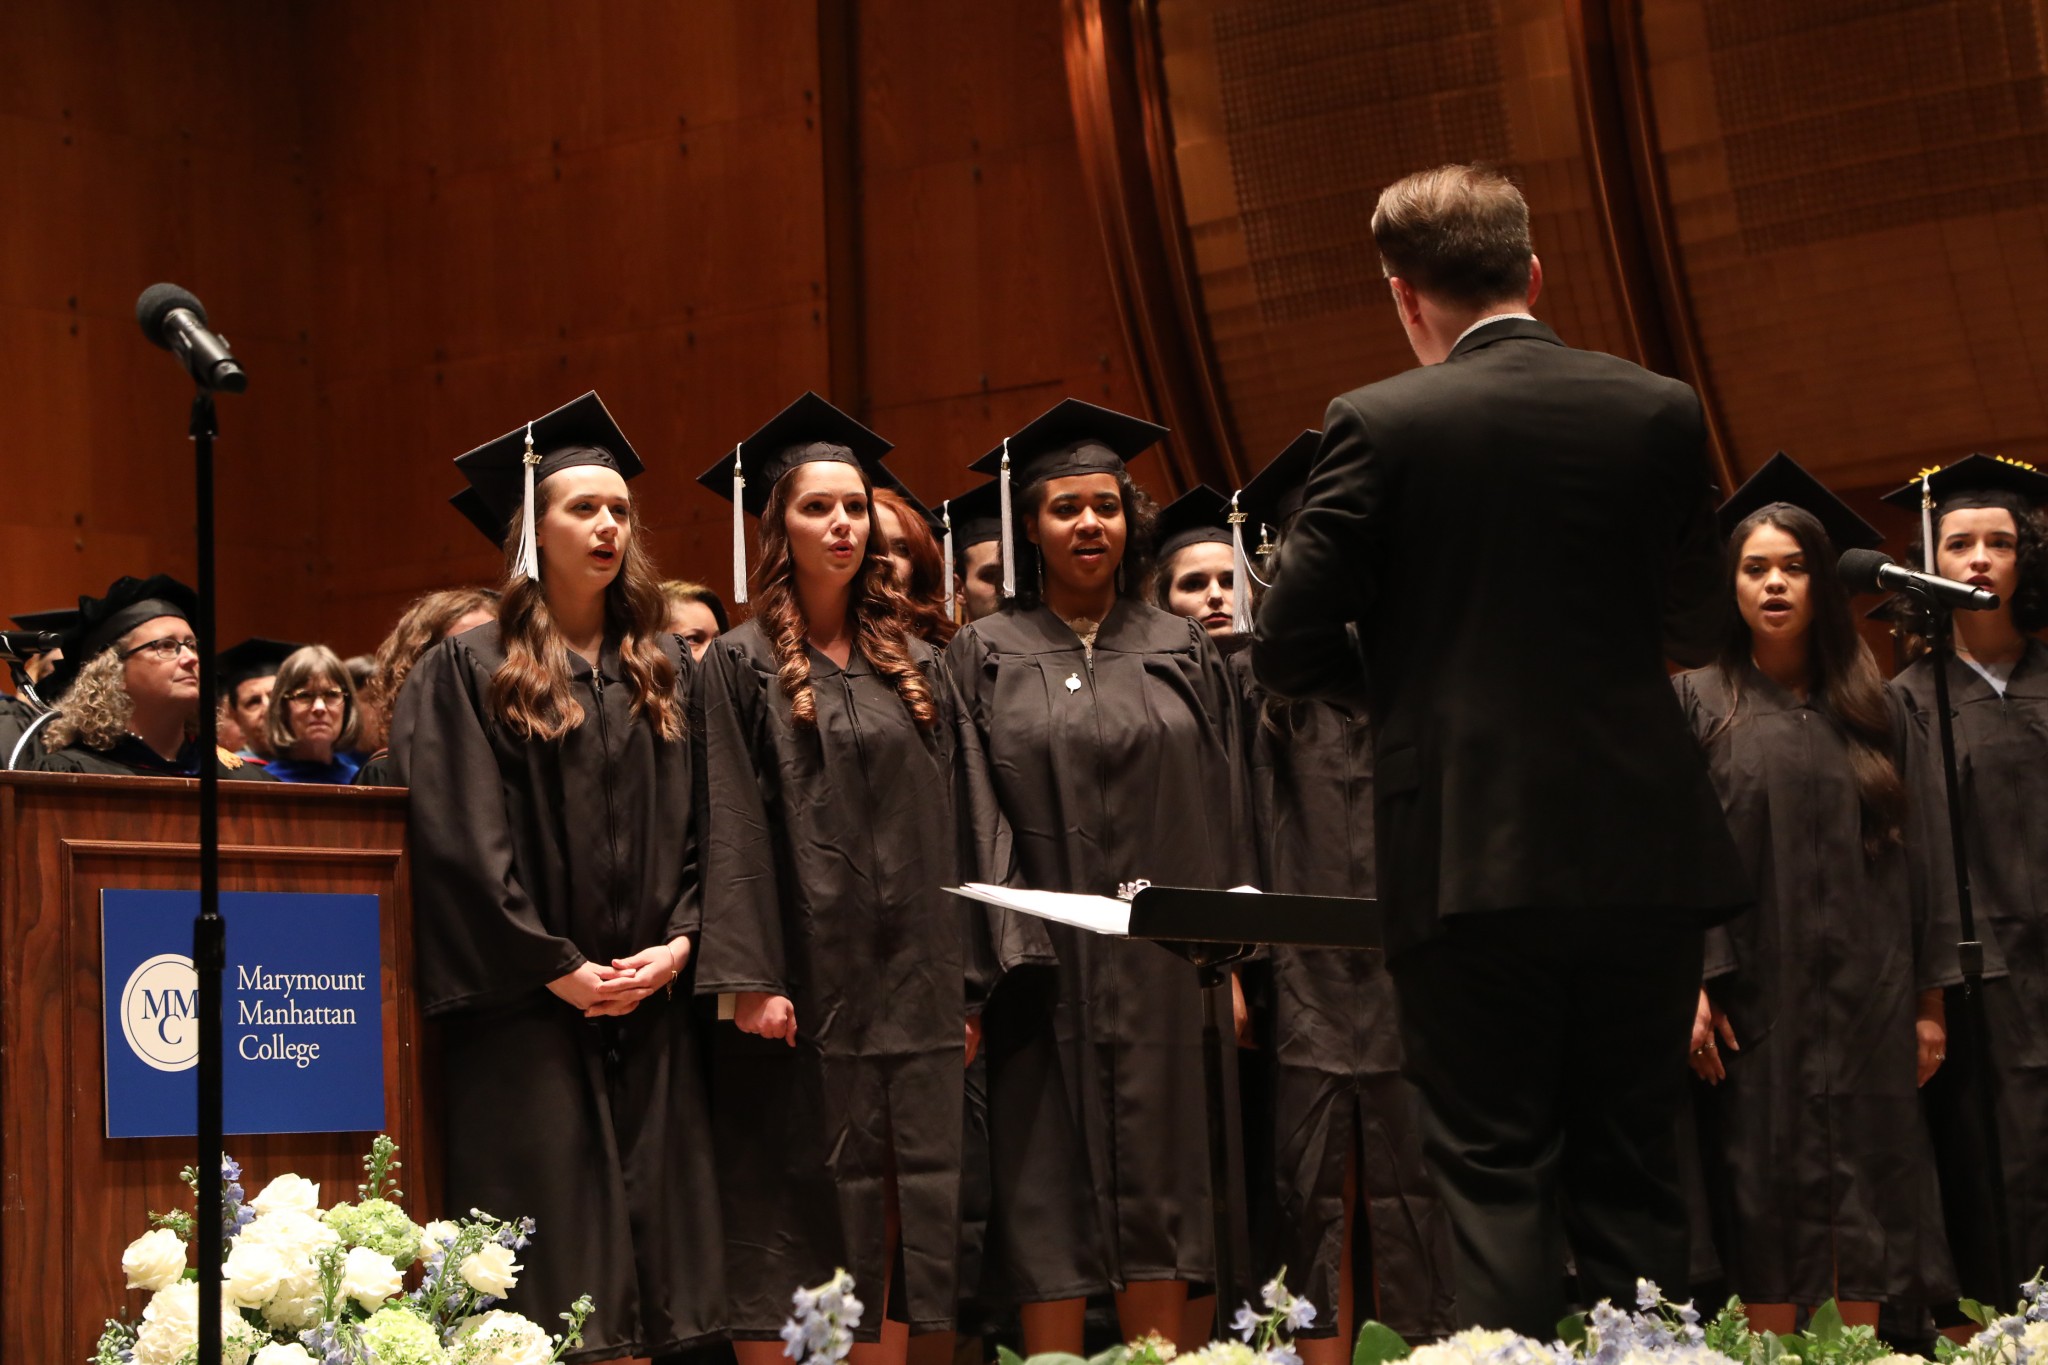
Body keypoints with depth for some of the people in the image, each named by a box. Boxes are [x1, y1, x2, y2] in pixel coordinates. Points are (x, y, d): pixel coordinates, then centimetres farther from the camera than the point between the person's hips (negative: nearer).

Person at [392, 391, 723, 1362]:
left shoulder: (663, 670, 13)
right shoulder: (470, 672, -2)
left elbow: (700, 825, 11)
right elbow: (460, 842, -8)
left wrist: (680, 942, -4)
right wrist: (556, 967, -12)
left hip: (651, 1005, 5)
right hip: (526, 1009, -4)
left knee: (654, 1230, 4)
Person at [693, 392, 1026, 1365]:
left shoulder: (918, 667, 14)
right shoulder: (743, 665, 1)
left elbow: (964, 822, 12)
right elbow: (731, 824, -6)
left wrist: (968, 982, 6)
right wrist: (748, 977, -16)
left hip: (910, 984, 4)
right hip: (808, 983, -4)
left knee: (897, 1217, 4)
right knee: (797, 1224, -3)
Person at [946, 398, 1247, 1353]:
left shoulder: (1182, 653, 10)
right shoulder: (982, 657, 5)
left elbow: (1223, 811, 9)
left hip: (1162, 971, 2)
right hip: (1038, 968, -1)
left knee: (1157, 1198, 3)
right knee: (1049, 1199, -1)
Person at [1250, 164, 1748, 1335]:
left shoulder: (1380, 426, -6)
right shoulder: (1658, 411, 2)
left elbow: (1289, 654, -5)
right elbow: (1699, 625, 12)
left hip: (1472, 861, -3)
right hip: (1643, 850, 3)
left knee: (1498, 1179, 2)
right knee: (1634, 1174, 12)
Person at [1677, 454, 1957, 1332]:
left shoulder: (1873, 709, 11)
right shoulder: (1698, 702, 5)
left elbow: (1914, 850, 9)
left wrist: (1928, 996, 3)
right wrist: (1692, 983, -14)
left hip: (1864, 995, 2)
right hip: (1756, 991, -2)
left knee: (1864, 1199, 1)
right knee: (1766, 1202, -2)